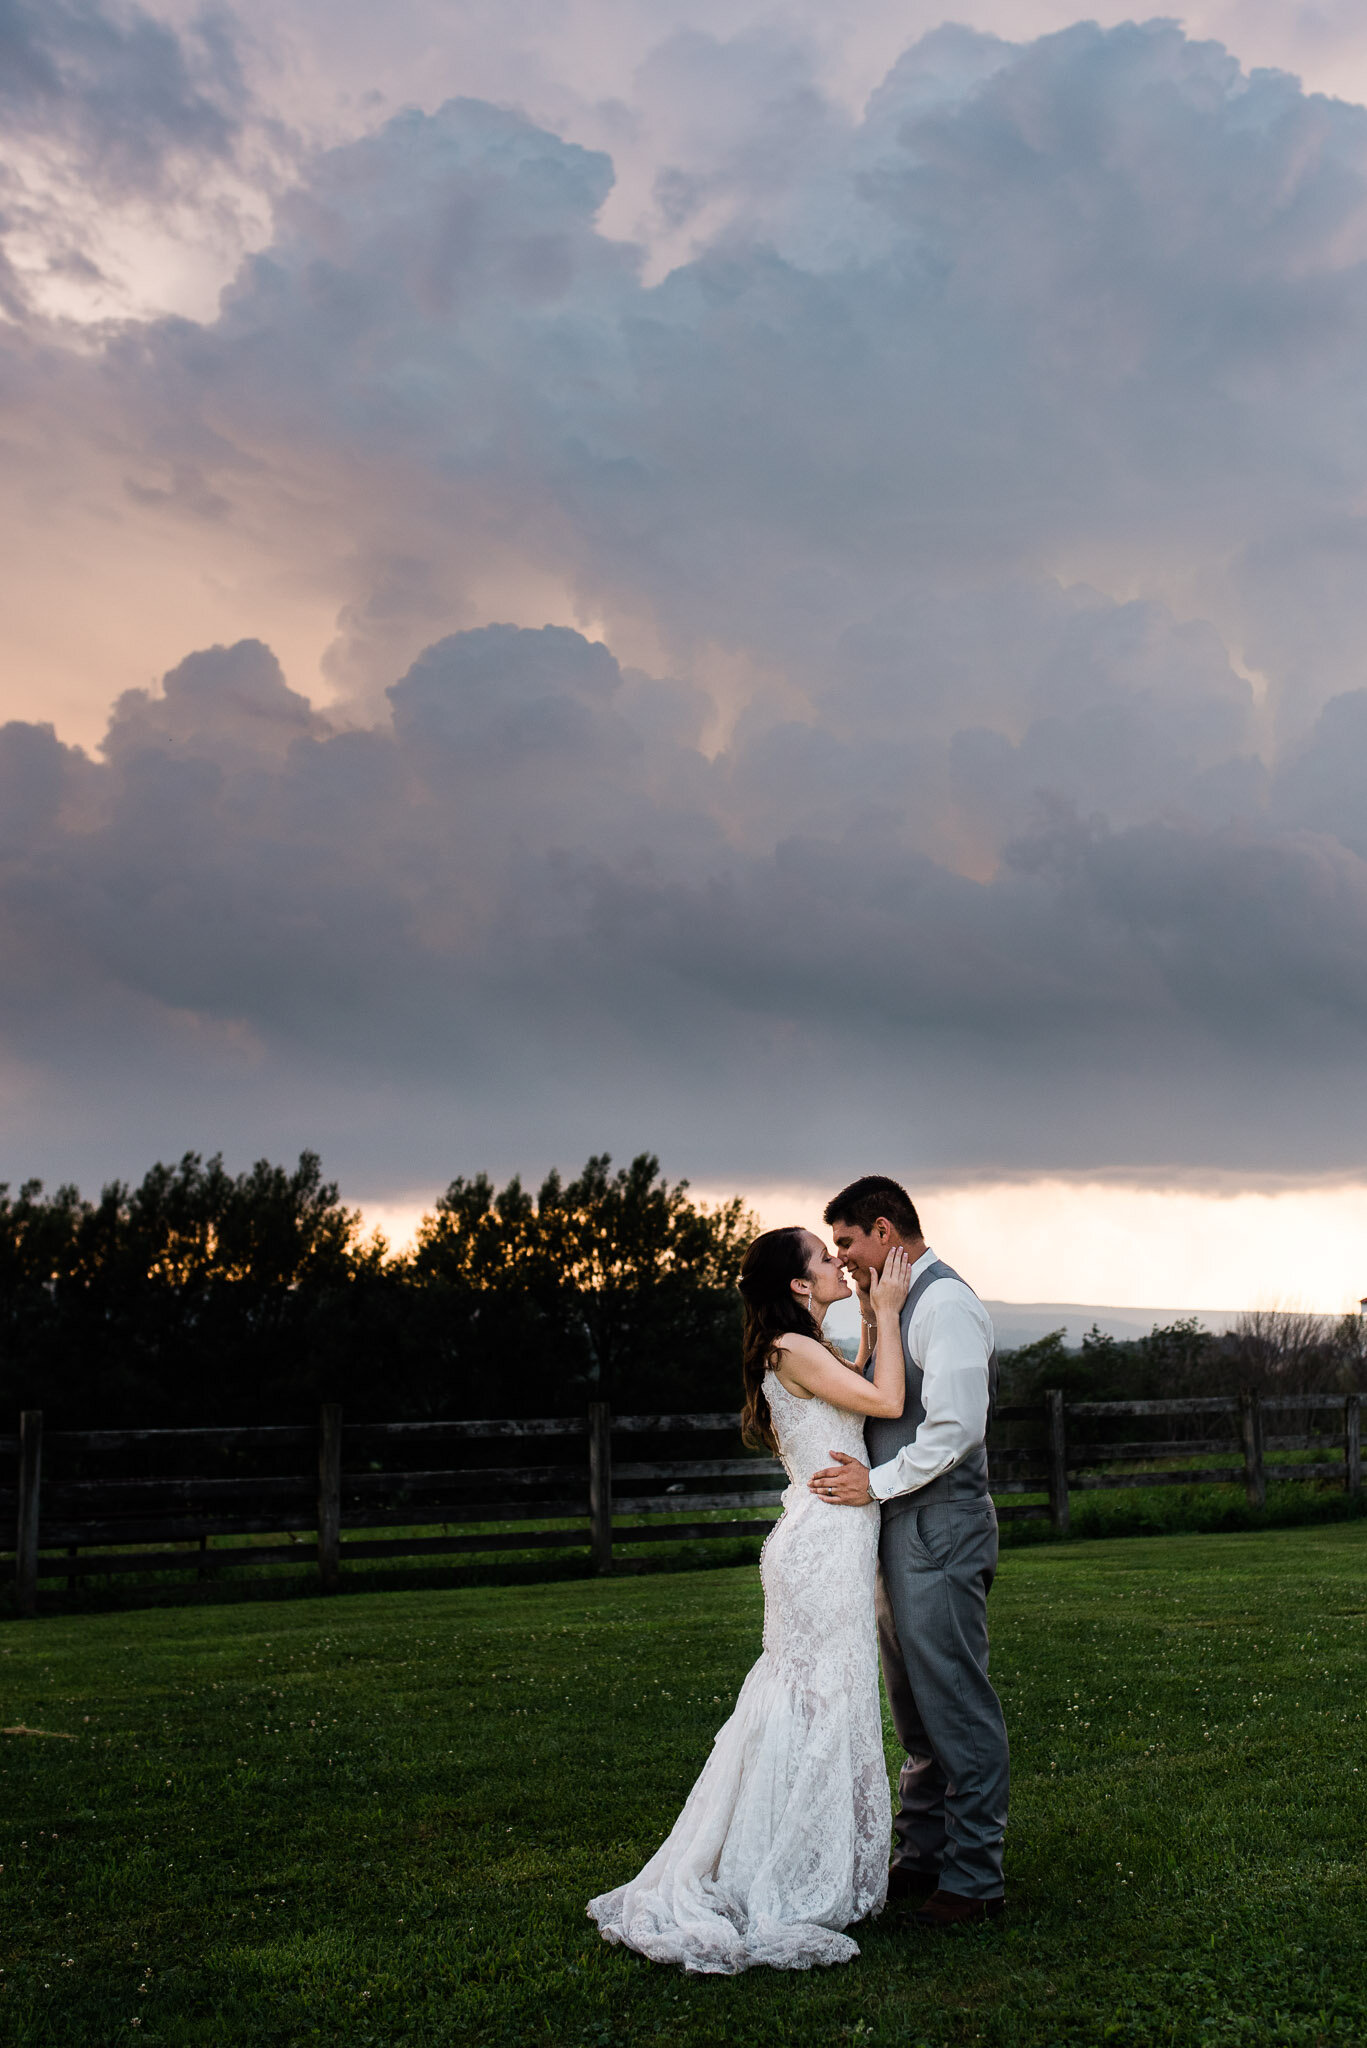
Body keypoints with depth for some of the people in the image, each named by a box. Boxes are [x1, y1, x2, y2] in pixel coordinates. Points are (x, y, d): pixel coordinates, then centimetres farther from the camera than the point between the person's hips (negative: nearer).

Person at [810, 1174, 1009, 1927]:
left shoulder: (946, 1304, -14)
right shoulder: (896, 1304, 16)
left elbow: (957, 1426, -22)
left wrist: (877, 1482, -17)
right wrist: (871, 1326, 6)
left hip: (939, 1531, -10)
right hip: (900, 1530, 10)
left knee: (956, 1704, -3)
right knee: (914, 1708, 17)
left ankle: (973, 1877, 6)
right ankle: (920, 1856, 28)